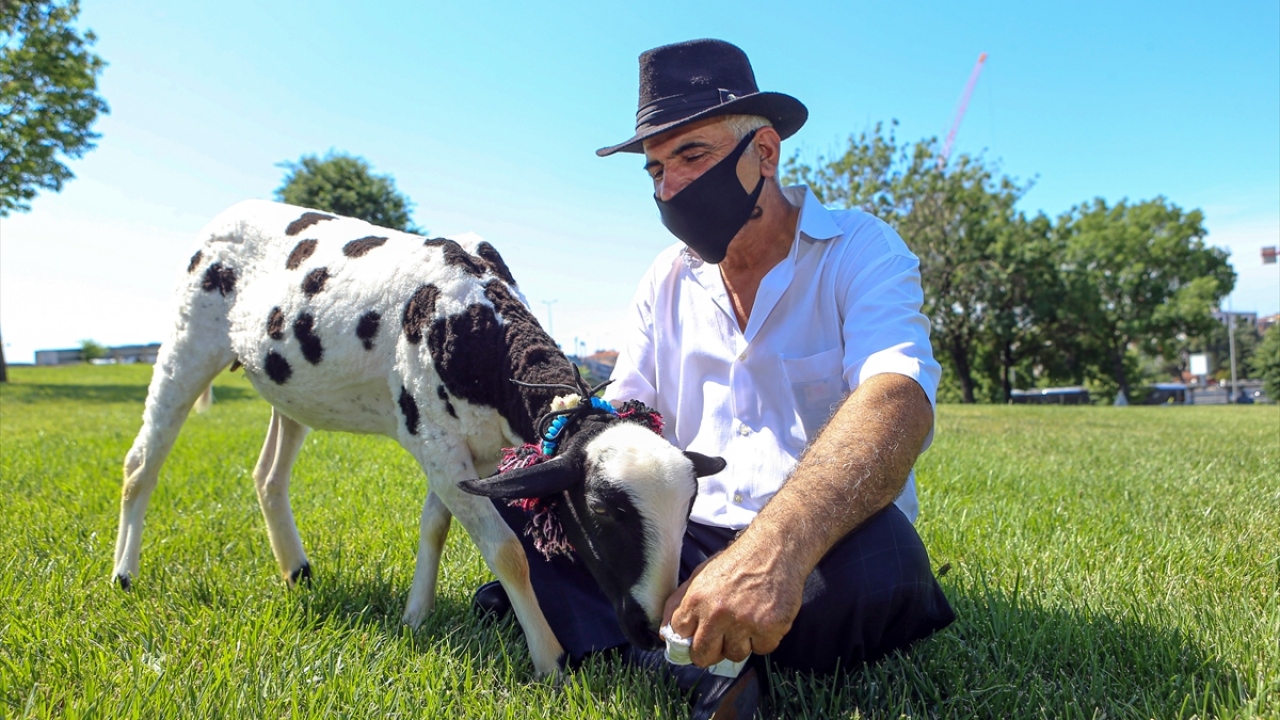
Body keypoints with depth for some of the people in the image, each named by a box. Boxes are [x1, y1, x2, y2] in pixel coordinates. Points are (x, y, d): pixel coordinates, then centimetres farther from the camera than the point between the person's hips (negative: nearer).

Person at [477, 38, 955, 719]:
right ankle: (701, 663, -24)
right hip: (683, 542, 5)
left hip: (813, 550, -4)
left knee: (874, 552, -37)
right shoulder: (669, 277, 10)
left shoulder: (861, 250, -8)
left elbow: (898, 401, -28)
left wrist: (777, 546, -46)